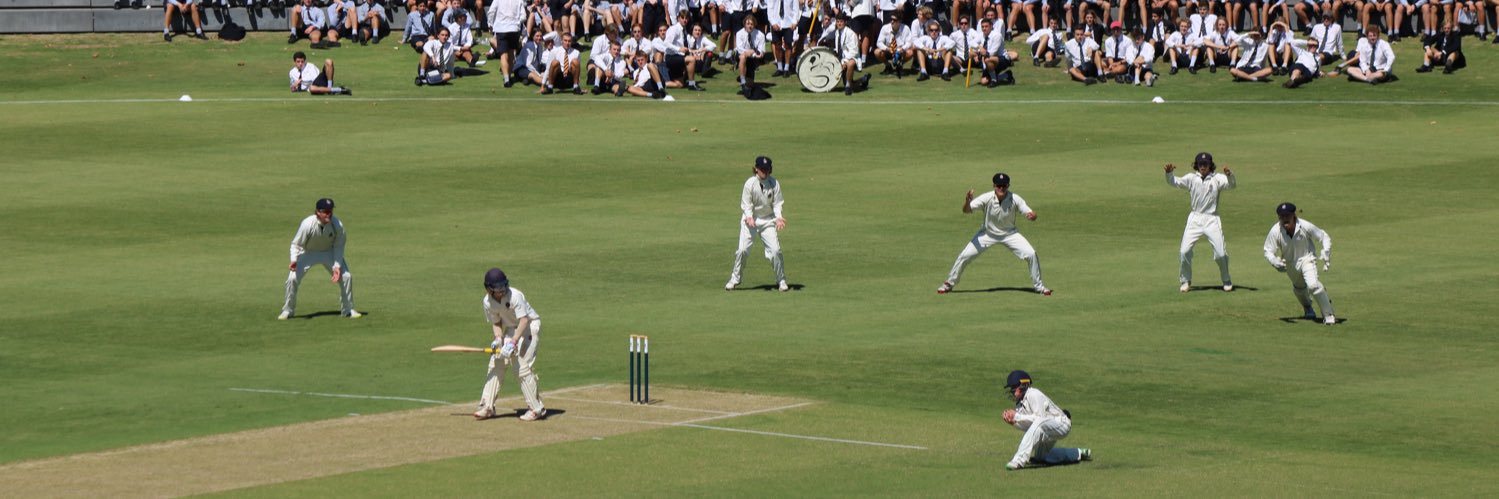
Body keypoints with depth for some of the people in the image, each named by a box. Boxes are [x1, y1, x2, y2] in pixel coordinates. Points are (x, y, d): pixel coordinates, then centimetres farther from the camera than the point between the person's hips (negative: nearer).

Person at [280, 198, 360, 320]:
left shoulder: (337, 225, -26)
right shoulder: (307, 224, -32)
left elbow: (338, 246, -11)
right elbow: (296, 244, -20)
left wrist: (337, 266, -18)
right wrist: (294, 260, -38)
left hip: (329, 252, 2)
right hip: (308, 253, -2)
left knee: (346, 276, -8)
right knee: (293, 278, -15)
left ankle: (348, 310, 13)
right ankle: (287, 310, 7)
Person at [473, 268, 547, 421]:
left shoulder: (515, 296, -28)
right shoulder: (488, 302, -9)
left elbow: (524, 320, -32)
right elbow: (496, 323, 4)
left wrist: (513, 342, -40)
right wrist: (498, 339, -16)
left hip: (529, 326, -7)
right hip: (511, 328, 7)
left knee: (523, 367, -16)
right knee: (496, 364, 1)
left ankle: (537, 409, -8)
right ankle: (487, 407, 9)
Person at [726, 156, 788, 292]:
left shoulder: (774, 183, -8)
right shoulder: (750, 183, -12)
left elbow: (777, 203, -4)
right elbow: (746, 204, -9)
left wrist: (778, 217, -21)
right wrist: (749, 218, -27)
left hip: (768, 220, 1)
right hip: (750, 219, -1)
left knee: (775, 249, -9)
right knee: (742, 249, -9)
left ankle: (781, 280, 7)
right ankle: (735, 279, 9)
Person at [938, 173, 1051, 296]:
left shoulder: (1015, 199, -23)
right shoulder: (987, 198, -25)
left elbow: (1031, 214, -23)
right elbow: (966, 210, -30)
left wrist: (1031, 216, -48)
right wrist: (967, 202, -54)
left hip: (1009, 234, 0)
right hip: (988, 233, 0)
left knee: (1031, 254, -14)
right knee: (965, 256, -8)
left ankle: (1038, 286, 8)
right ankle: (949, 283, 14)